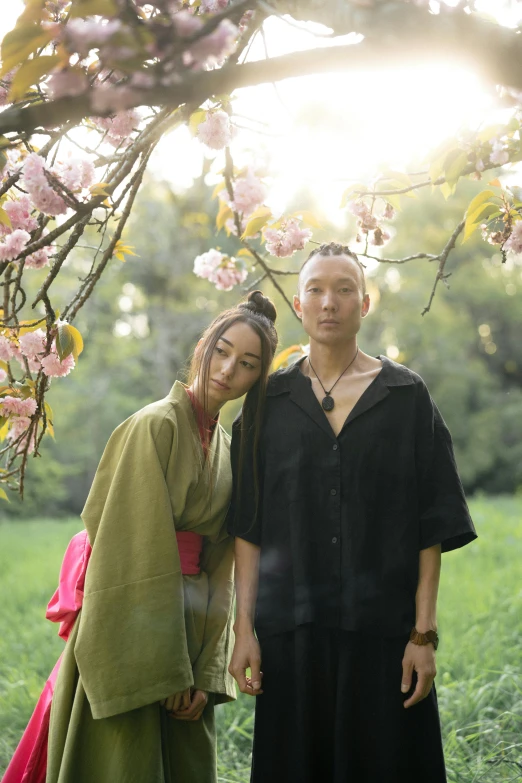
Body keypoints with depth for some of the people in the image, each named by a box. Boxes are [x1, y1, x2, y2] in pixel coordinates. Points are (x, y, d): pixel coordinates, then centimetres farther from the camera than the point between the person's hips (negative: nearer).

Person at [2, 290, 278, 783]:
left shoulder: (227, 447, 12)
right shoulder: (156, 425, -10)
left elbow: (218, 566, 9)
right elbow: (136, 551, -15)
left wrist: (206, 672, 0)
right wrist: (163, 668, -17)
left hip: (190, 628, 7)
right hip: (136, 633, -7)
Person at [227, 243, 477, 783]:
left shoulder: (406, 398, 3)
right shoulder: (268, 403, 7)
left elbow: (431, 527, 0)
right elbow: (248, 526, 6)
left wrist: (424, 634, -6)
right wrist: (244, 627, -1)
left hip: (383, 629, -1)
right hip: (291, 631, 1)